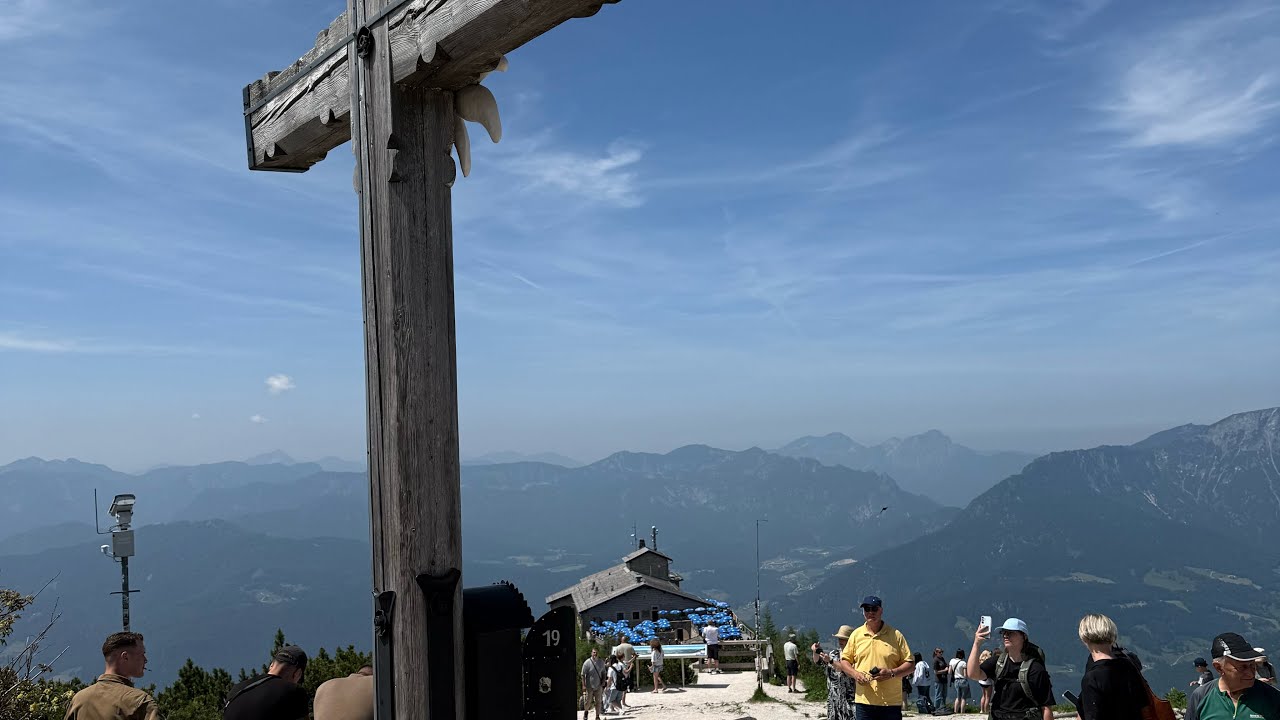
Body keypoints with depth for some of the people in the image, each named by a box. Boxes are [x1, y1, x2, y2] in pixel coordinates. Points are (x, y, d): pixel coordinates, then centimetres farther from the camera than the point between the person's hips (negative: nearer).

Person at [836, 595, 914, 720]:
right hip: (864, 701, 2)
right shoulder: (856, 634, 8)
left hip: (891, 702, -2)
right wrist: (855, 673, -6)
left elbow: (910, 664, 2)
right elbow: (844, 661, 14)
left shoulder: (895, 635, 2)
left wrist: (892, 673, -14)